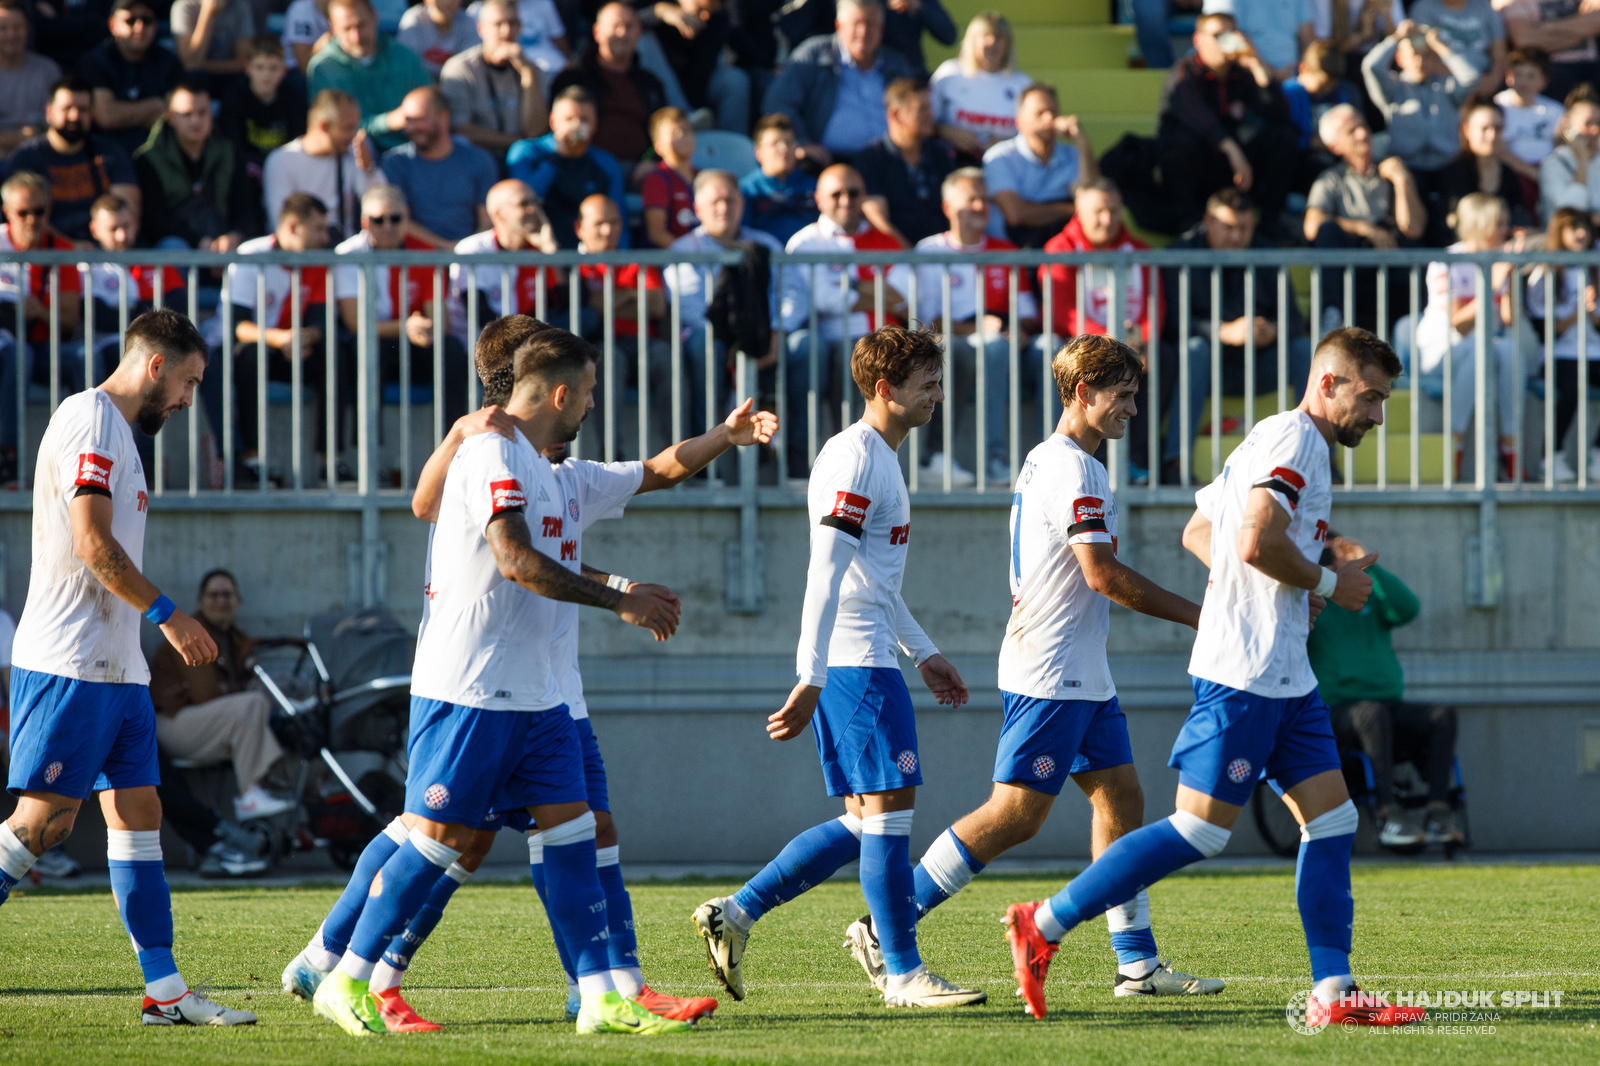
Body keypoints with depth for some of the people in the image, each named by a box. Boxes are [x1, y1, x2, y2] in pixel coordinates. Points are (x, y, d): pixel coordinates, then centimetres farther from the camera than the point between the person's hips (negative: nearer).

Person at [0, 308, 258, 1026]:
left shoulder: (114, 428, 21)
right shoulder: (89, 420, -11)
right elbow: (92, 543, -19)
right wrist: (166, 613, -13)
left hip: (115, 668, 10)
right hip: (70, 663, -10)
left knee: (139, 815, 6)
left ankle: (165, 992, 5)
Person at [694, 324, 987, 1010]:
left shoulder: (880, 458, 19)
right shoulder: (855, 458, -13)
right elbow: (825, 575, -20)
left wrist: (923, 653, 30)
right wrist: (811, 681, -25)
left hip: (864, 660, 10)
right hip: (854, 664, -10)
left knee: (866, 823, 10)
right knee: (888, 811, -6)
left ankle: (735, 914, 11)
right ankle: (903, 975, -3)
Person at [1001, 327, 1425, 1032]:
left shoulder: (1280, 442, 20)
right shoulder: (1292, 438, -11)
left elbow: (1198, 531, 25)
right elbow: (1257, 541, -24)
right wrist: (1329, 583, -9)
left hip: (1286, 680, 11)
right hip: (1243, 675, -11)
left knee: (1333, 821, 4)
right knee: (1200, 829, -10)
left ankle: (1333, 994, 3)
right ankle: (1044, 925, -3)